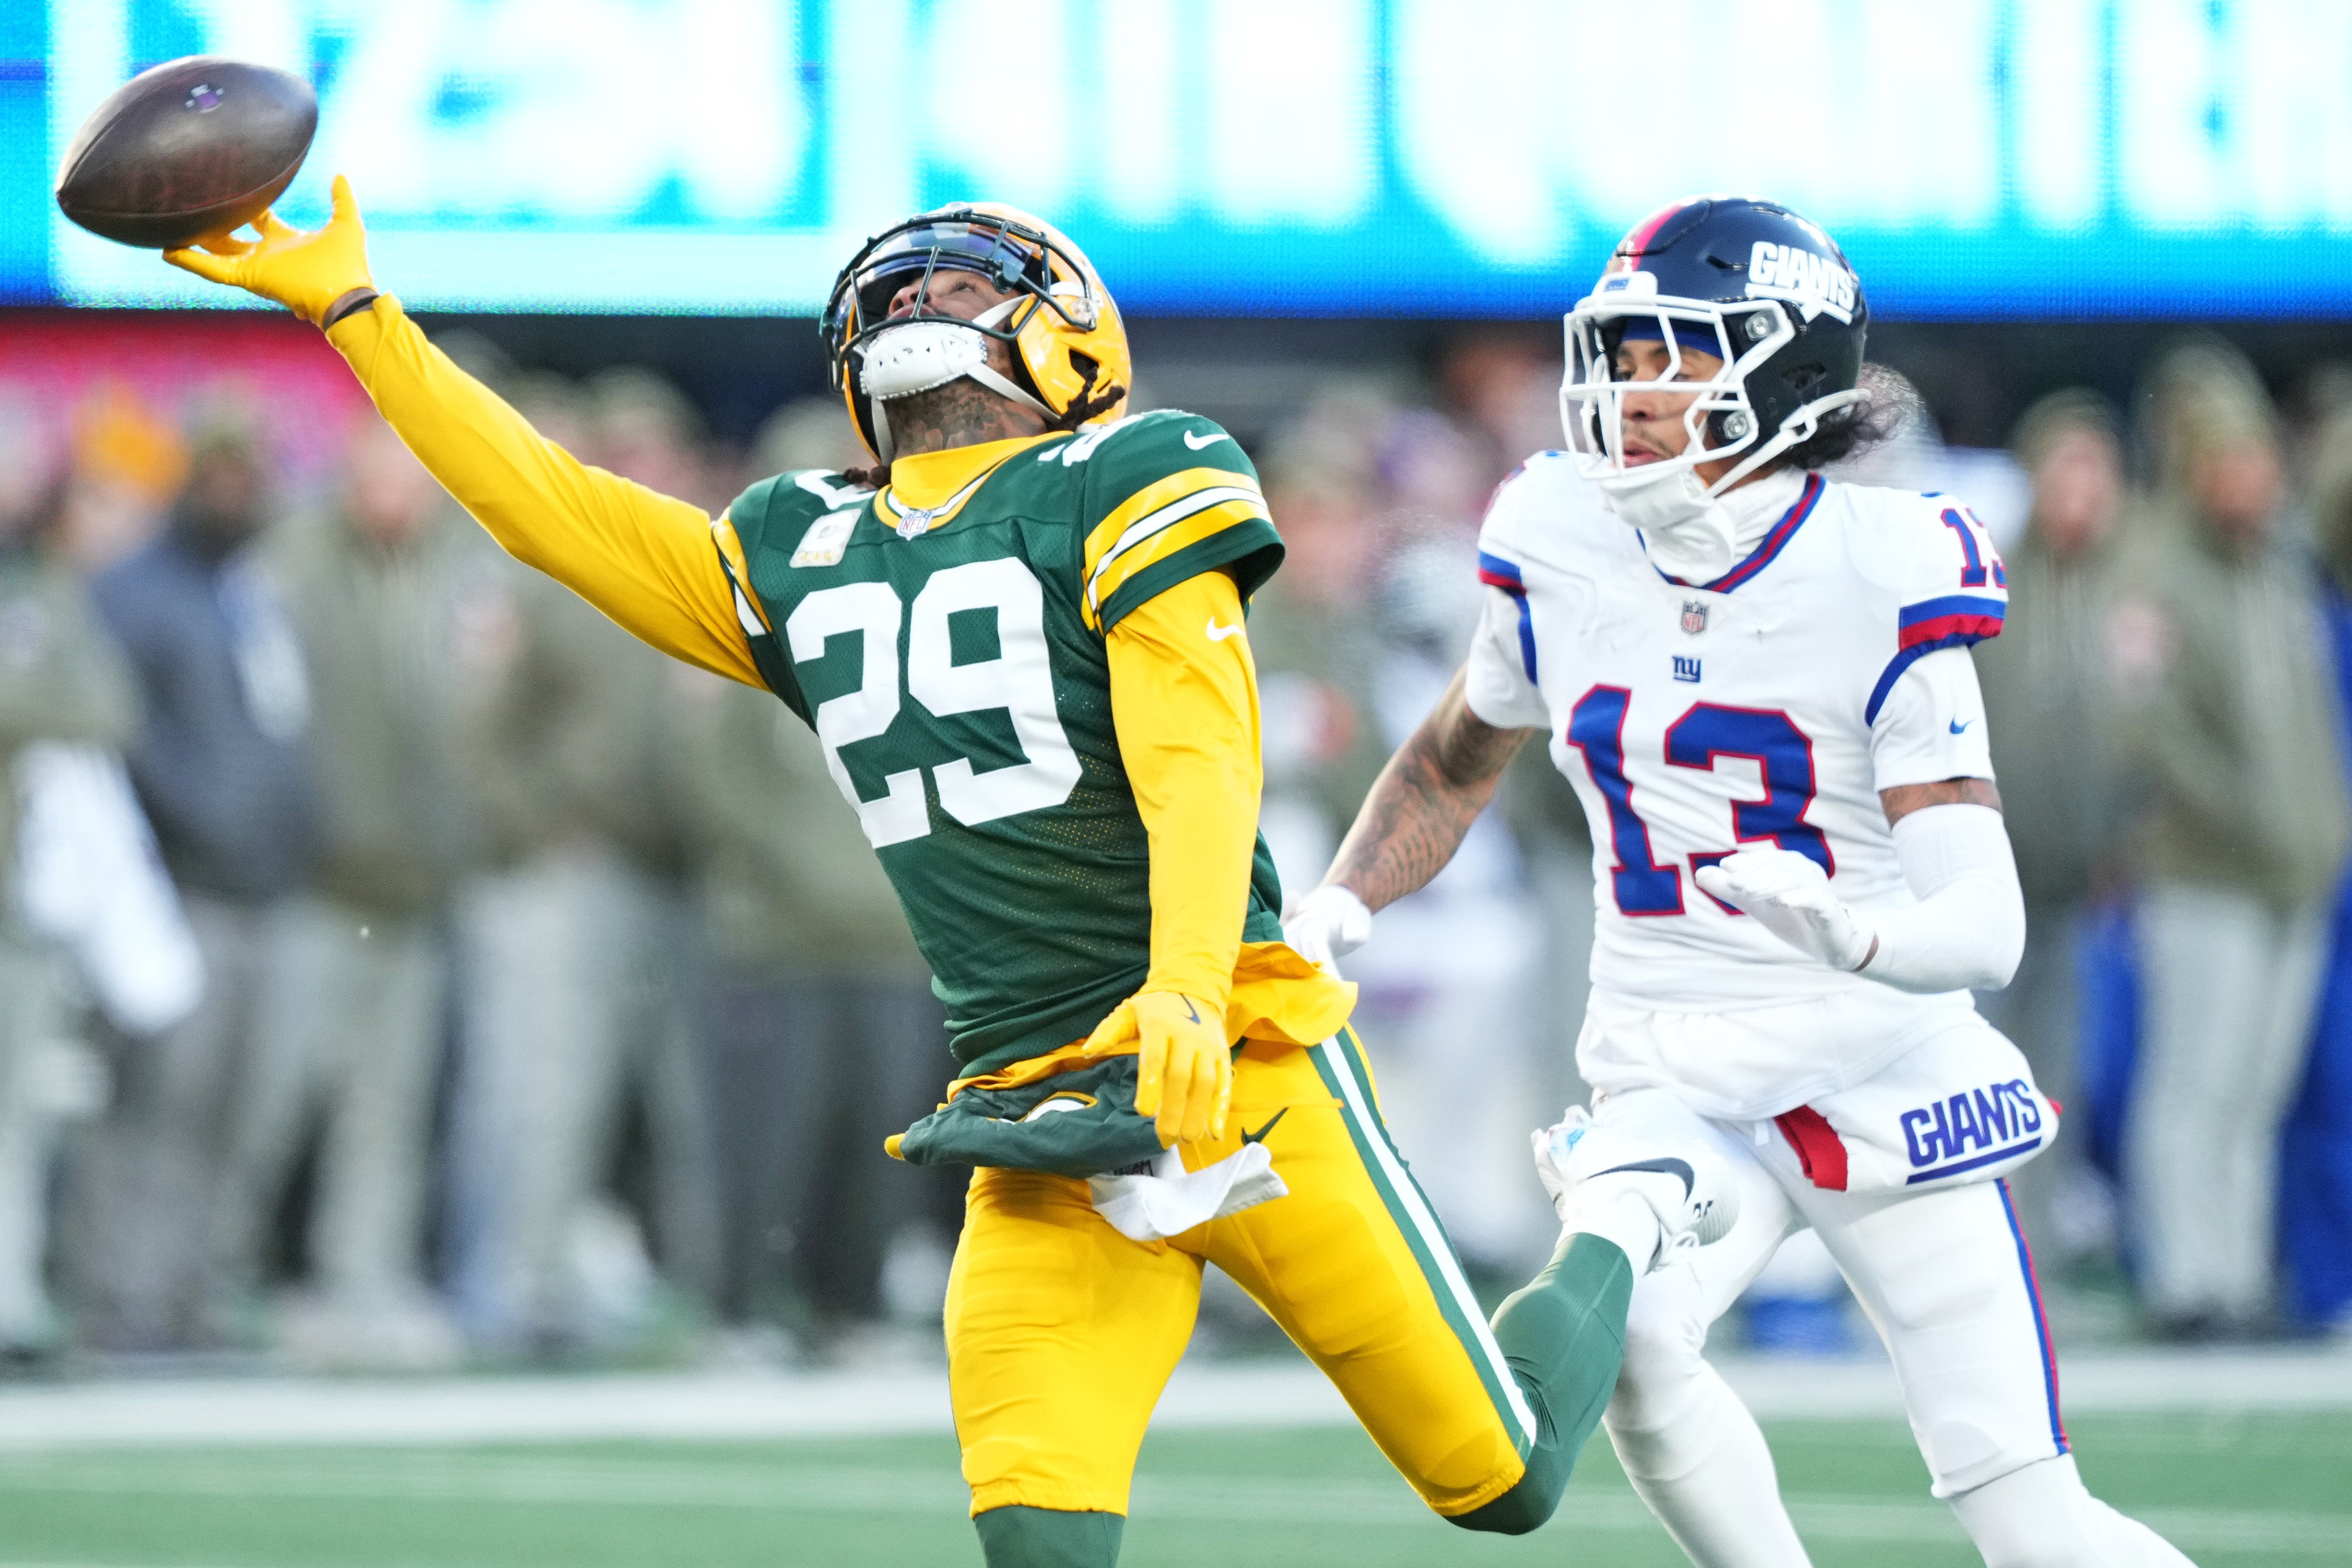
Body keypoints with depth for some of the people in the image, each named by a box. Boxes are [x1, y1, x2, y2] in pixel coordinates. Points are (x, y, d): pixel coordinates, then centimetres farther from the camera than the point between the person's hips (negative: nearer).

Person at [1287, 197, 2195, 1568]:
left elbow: (1986, 927, -21)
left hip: (1885, 1064, -3)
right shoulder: (1562, 551, -3)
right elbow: (1456, 761, 19)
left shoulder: (1882, 578, -16)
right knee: (1620, 1341, -30)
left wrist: (1851, 938, -43)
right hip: (1675, 1083, 3)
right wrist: (1333, 914, 2)